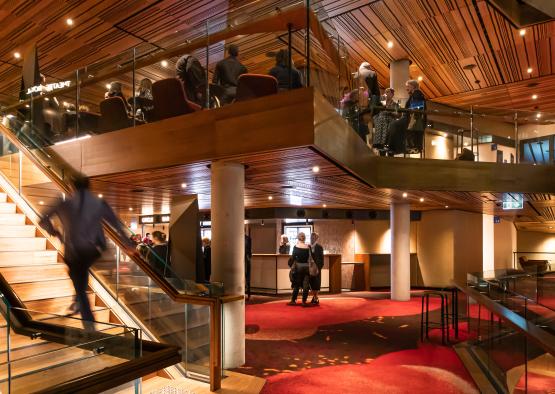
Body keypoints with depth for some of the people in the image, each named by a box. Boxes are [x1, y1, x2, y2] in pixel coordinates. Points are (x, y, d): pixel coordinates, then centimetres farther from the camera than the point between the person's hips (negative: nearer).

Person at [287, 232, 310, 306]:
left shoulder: (296, 247, -4)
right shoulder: (308, 247, -1)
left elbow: (293, 257, -4)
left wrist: (291, 265, 6)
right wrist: (309, 266, 12)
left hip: (298, 266, 0)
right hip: (306, 266, 0)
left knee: (296, 284, 10)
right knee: (305, 285, 4)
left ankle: (293, 300, 14)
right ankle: (304, 301, 5)